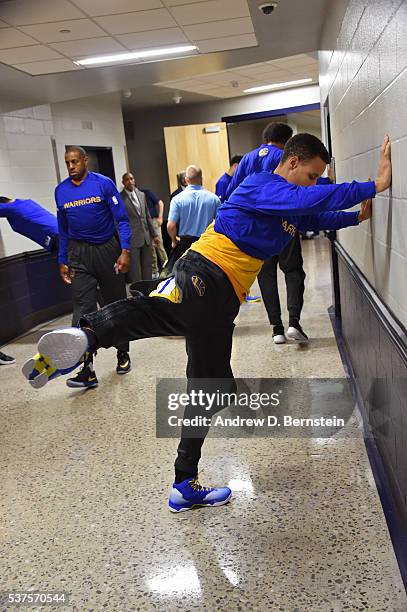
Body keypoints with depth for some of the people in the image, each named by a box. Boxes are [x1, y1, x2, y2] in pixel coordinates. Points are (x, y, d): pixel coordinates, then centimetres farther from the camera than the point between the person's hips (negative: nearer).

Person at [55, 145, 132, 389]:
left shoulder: (104, 184, -5)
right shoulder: (61, 191, 5)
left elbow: (122, 219, -6)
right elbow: (63, 229, 13)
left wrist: (125, 251, -16)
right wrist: (63, 261, 11)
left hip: (108, 249, -1)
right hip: (79, 255, 2)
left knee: (116, 305, 10)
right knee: (83, 309, -8)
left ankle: (123, 354, 28)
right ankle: (87, 370, -11)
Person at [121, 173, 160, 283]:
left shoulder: (142, 195, 13)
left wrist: (154, 234, 13)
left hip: (146, 237, 6)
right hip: (131, 239, -6)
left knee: (147, 269, 10)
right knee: (135, 272, -2)